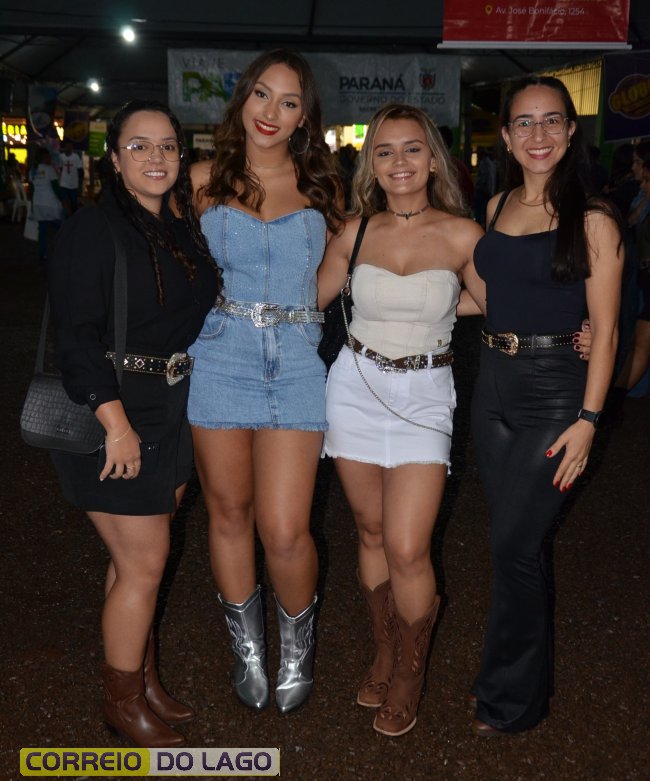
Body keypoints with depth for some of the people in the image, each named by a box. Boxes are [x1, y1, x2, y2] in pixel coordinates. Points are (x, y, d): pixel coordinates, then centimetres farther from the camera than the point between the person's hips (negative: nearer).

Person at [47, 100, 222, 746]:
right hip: (114, 415, -7)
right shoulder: (90, 231, -12)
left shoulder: (184, 231, 11)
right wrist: (116, 423, -21)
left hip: (172, 412, 7)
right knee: (142, 562, 0)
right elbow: (77, 339, -17)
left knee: (138, 557, 15)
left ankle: (143, 681, 31)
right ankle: (122, 700, 20)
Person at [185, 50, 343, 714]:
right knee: (229, 515, 10)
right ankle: (247, 648, 33)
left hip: (297, 363, 0)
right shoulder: (204, 180, 6)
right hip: (219, 357, 1)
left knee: (284, 531, -6)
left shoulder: (320, 185, 9)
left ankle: (297, 648, 24)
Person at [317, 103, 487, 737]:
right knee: (372, 533, 12)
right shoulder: (356, 232, 1)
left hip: (423, 396, -2)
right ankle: (382, 655, 34)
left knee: (407, 549, -7)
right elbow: (311, 301, 11)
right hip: (356, 385, 3)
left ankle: (410, 673, 19)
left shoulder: (461, 235, -6)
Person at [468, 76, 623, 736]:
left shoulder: (592, 220, -7)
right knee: (515, 540, 14)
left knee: (514, 543, -3)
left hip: (555, 393, -5)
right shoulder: (497, 206, 9)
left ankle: (513, 696, 18)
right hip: (493, 384, 5)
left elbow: (604, 329, -9)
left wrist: (588, 419, -14)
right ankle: (515, 674, 33)